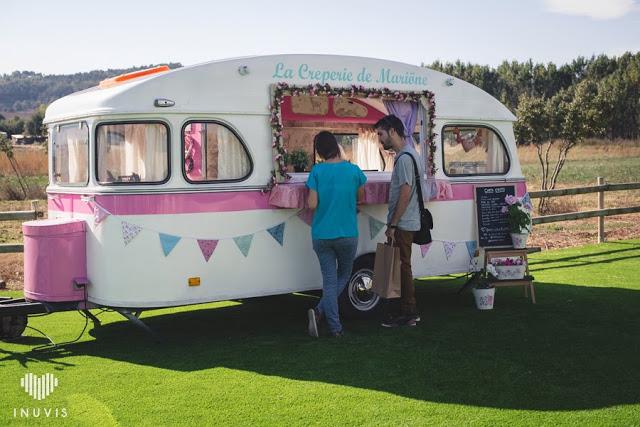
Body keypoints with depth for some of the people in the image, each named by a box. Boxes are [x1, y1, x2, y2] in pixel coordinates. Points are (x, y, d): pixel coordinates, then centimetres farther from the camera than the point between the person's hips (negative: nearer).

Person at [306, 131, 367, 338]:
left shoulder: (316, 171, -6)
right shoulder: (353, 170, -4)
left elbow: (312, 204, -9)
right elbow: (360, 197, 11)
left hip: (321, 235, 0)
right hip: (347, 235, 0)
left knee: (329, 280, 8)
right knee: (343, 275, 16)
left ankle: (335, 328, 0)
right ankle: (320, 311, -7)